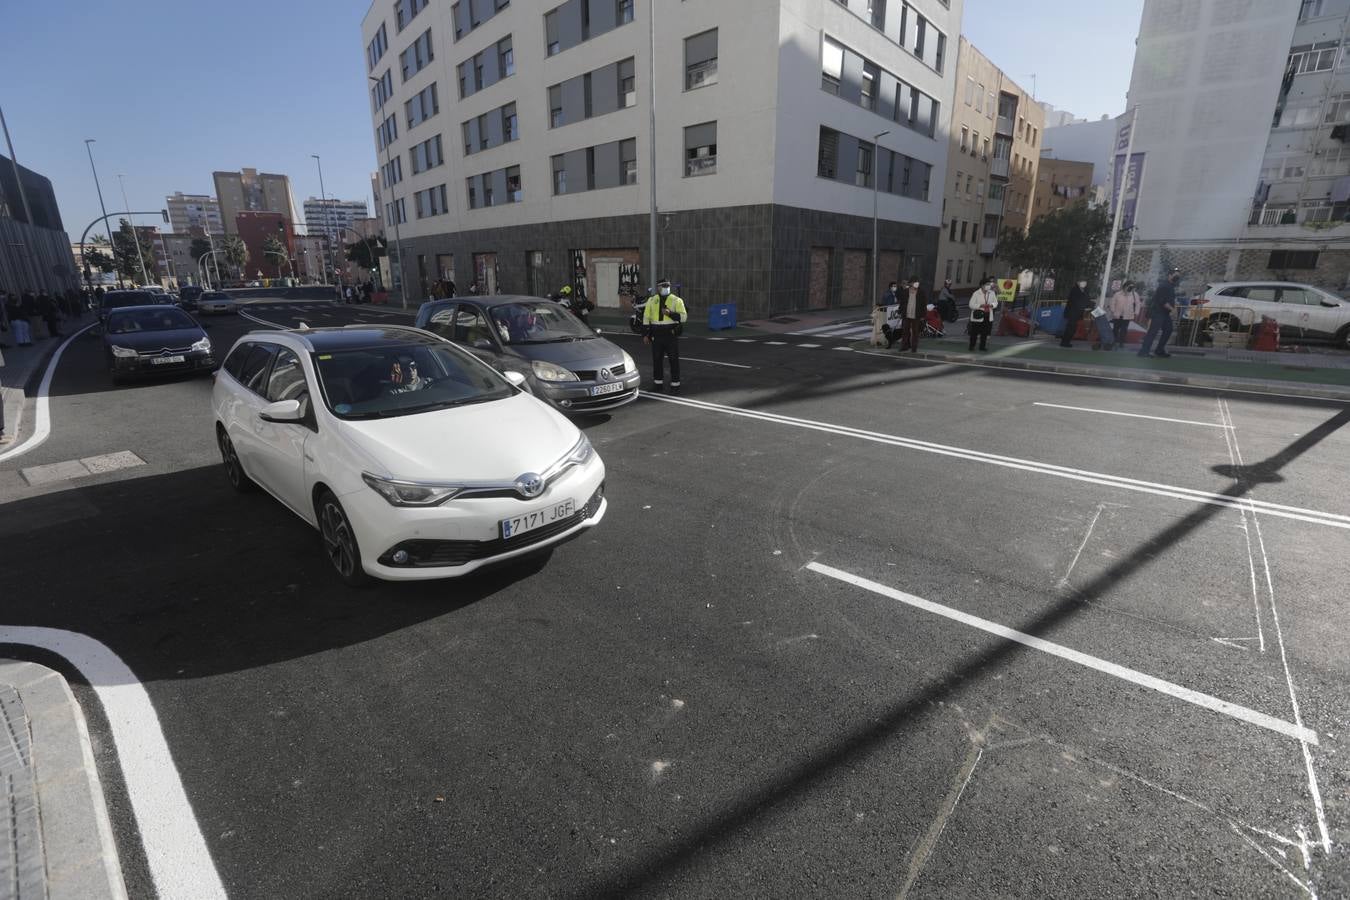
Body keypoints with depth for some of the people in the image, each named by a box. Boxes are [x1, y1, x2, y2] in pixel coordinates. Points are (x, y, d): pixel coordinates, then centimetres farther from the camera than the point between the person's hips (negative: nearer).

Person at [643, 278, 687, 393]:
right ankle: (658, 384, 19)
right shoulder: (651, 300, 8)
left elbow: (683, 316, -9)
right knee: (657, 360, 8)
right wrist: (645, 334, 5)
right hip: (656, 335, 3)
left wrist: (670, 313, -23)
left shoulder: (676, 300, 0)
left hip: (671, 334, -3)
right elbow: (646, 318, 10)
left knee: (674, 360, -1)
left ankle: (675, 385, 6)